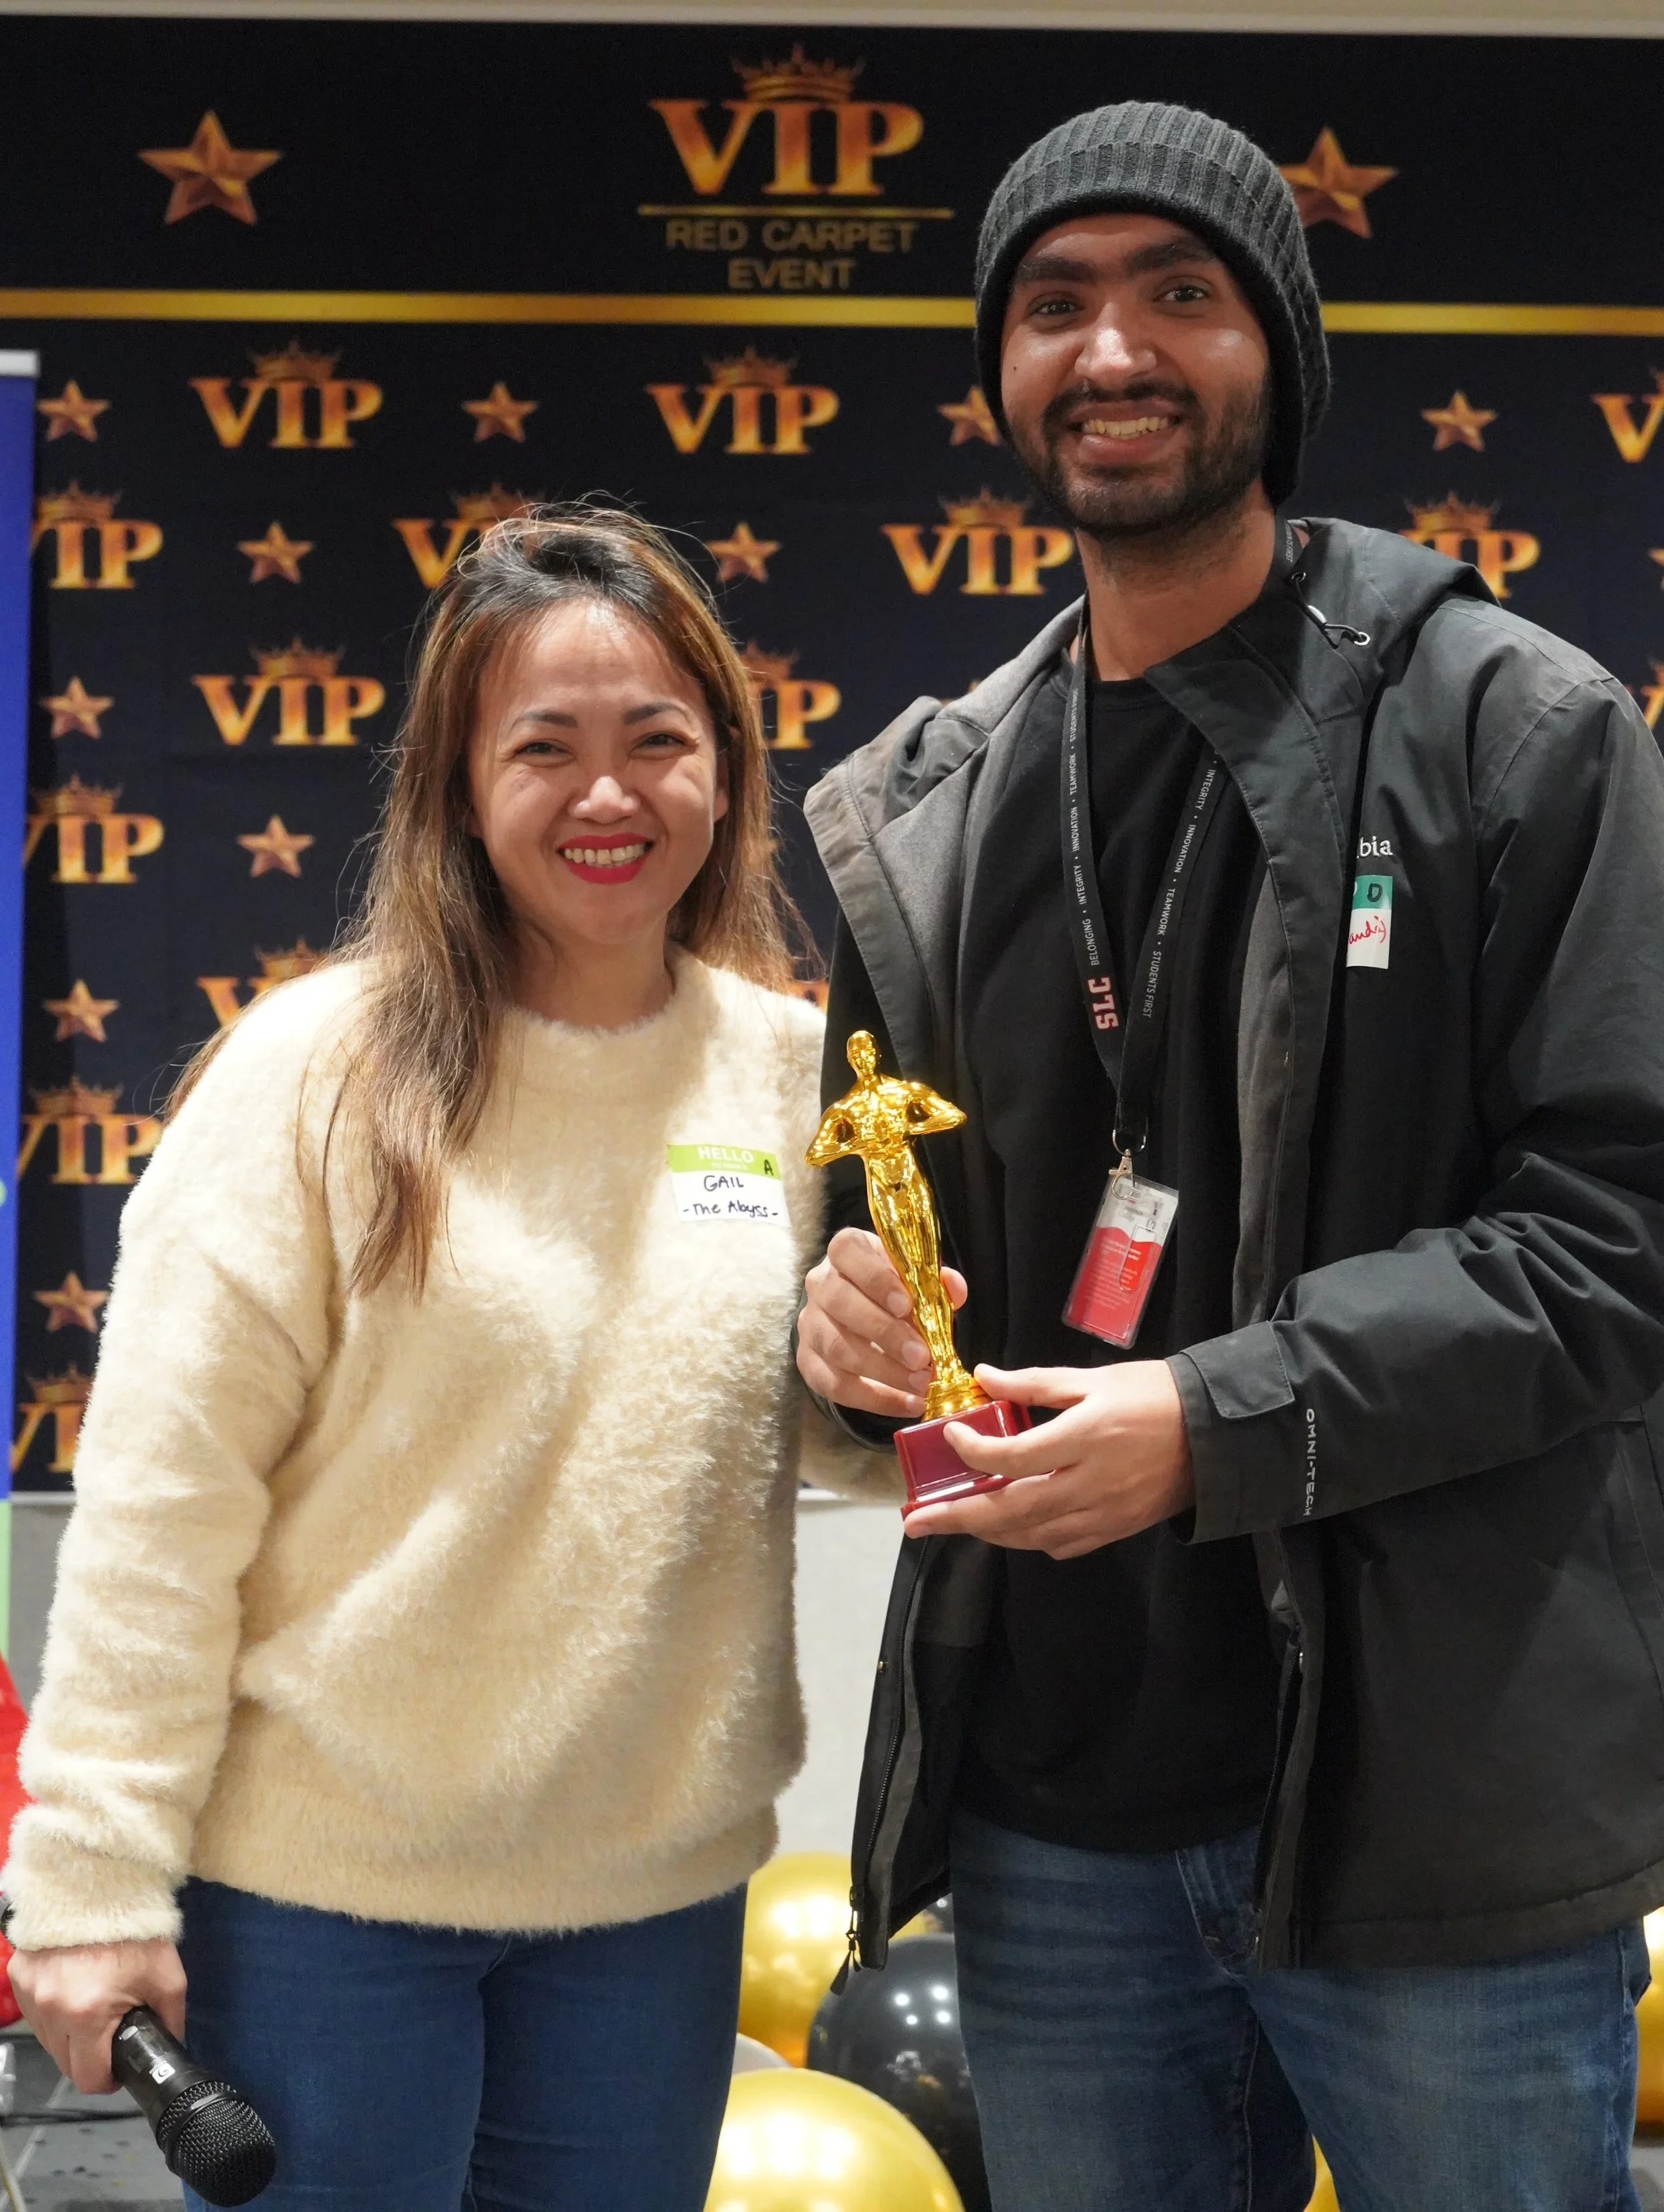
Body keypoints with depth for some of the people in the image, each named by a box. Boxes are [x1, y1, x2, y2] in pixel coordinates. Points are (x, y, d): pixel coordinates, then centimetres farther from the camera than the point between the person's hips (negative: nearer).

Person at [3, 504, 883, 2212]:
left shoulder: (794, 1070, -1)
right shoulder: (321, 1070, -12)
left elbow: (833, 1449, 10)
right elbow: (155, 1514, -12)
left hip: (658, 1881, 4)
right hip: (317, 1878, -4)